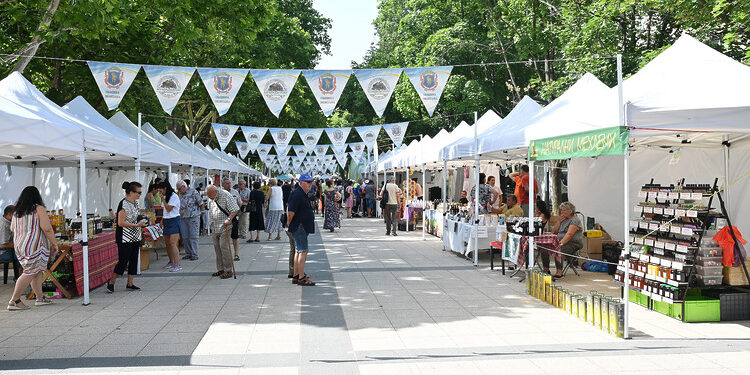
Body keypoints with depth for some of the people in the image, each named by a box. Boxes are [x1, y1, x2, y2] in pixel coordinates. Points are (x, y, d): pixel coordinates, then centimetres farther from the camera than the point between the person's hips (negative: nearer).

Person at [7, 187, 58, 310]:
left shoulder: (16, 212, 10)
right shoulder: (39, 209, -10)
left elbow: (12, 229, 23)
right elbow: (47, 228, -17)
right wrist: (54, 243, -8)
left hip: (19, 246, 7)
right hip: (35, 246, -7)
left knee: (38, 271, 15)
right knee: (29, 273, -4)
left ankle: (40, 297, 19)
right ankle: (14, 301, -6)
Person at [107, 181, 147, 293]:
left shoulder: (135, 202, 10)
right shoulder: (124, 204, -17)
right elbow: (121, 223, -20)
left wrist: (142, 222, 6)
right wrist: (137, 225, -22)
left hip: (136, 237, 9)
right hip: (125, 238, -9)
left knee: (134, 260, 10)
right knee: (123, 261, -4)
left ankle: (130, 284, 18)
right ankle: (111, 282, 11)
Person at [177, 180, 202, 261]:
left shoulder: (193, 192, -6)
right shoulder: (181, 194, 13)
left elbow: (201, 203, -3)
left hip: (193, 217, -6)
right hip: (183, 218, 6)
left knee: (193, 236, -5)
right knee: (185, 237, 7)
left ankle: (194, 254, -1)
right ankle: (188, 253, 16)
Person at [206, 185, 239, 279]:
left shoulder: (226, 196, -12)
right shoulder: (211, 199, 11)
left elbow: (235, 210, -13)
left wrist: (229, 219, -25)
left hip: (224, 227, -7)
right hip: (214, 228, 7)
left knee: (224, 247, -11)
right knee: (217, 248, 8)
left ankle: (228, 270, -6)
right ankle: (220, 269, 16)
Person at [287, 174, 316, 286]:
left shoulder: (302, 194, 17)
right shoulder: (297, 194, -16)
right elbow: (291, 211, -22)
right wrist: (289, 223, -11)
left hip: (303, 227, 11)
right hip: (299, 227, -11)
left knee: (299, 251, 14)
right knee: (303, 251, -11)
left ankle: (295, 276, 21)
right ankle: (301, 278, -9)